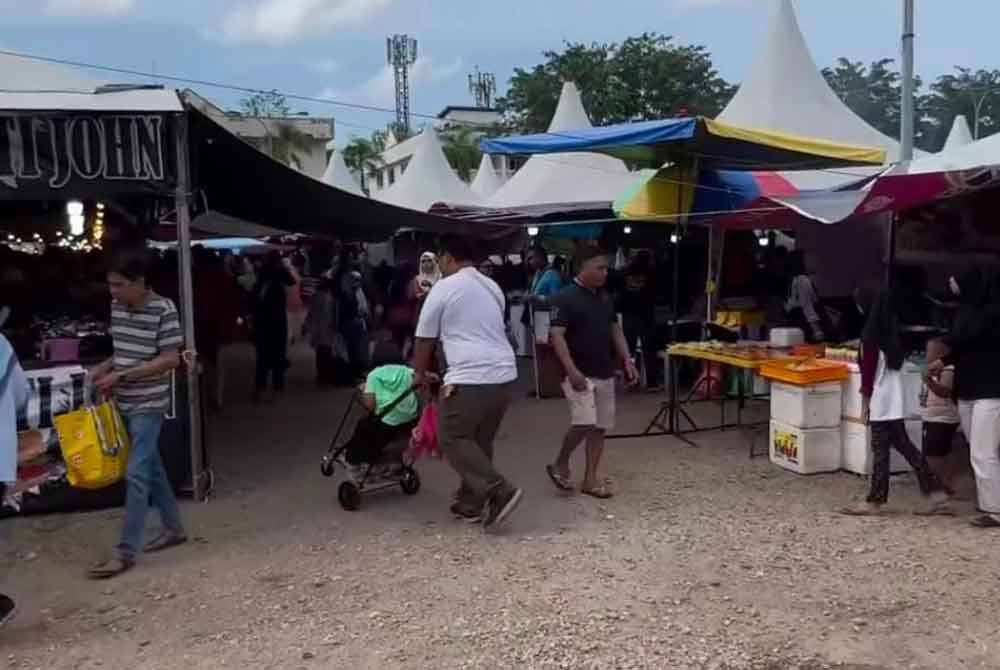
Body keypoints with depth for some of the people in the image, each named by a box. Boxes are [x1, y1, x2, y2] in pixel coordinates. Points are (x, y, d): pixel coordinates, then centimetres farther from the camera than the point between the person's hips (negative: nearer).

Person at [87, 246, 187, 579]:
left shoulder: (163, 309, -17)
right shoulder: (117, 307, 4)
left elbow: (171, 359, -18)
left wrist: (121, 375, -20)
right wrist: (105, 367, -2)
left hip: (149, 404, -7)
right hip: (125, 403, 7)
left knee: (136, 473, -7)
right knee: (151, 466, 16)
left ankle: (126, 552, 0)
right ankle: (174, 528, 30)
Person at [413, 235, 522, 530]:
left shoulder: (443, 288, -2)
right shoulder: (492, 287, 18)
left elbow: (425, 339, 5)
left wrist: (420, 373, 22)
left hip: (470, 377, -8)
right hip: (505, 373, 8)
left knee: (453, 439, 2)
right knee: (480, 440, 17)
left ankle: (500, 491, -9)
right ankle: (471, 503, 23)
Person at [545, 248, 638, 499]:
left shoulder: (605, 297, 12)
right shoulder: (565, 297, -11)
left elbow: (616, 330, 18)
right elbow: (557, 336, -17)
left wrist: (627, 361, 8)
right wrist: (571, 370, -26)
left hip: (605, 374, 7)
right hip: (579, 374, -7)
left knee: (600, 427, 7)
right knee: (584, 423, -17)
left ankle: (590, 479, 16)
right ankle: (560, 464, 8)